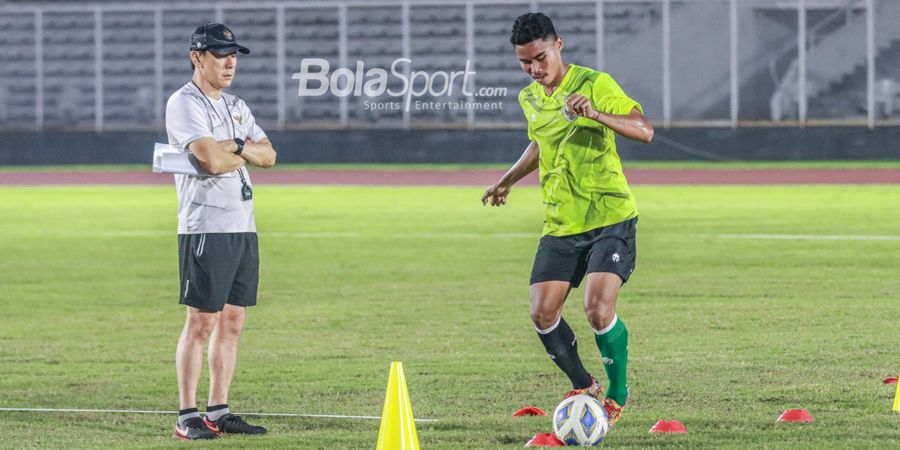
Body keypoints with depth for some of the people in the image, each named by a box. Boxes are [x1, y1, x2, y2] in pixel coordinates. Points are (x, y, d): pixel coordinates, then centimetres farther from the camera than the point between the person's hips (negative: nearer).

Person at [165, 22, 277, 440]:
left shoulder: (236, 106, 17)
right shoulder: (184, 103, -9)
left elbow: (268, 156, 7)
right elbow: (213, 160, -22)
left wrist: (234, 146, -11)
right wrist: (247, 152, -3)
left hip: (244, 228, 8)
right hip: (206, 229, -8)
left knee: (232, 322, 8)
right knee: (201, 323, -8)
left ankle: (219, 412, 13)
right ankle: (187, 417, -5)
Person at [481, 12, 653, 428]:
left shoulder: (594, 84, -12)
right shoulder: (529, 99, 9)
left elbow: (644, 131, -22)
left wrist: (597, 114, -36)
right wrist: (507, 181, 32)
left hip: (610, 219, -6)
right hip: (560, 224, 6)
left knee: (597, 307, -20)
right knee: (542, 313, -6)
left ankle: (618, 393, 2)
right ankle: (583, 387, 16)